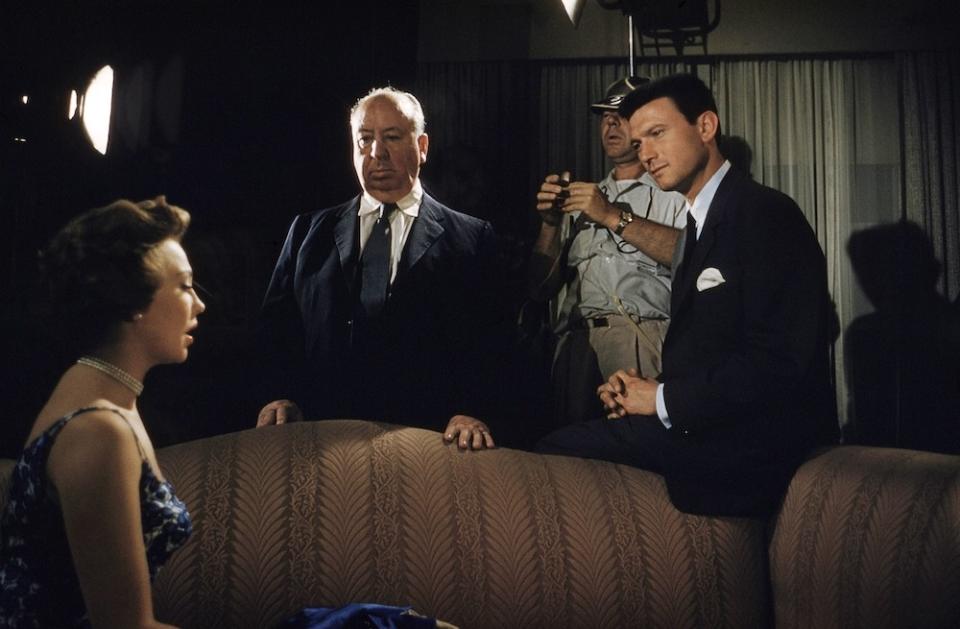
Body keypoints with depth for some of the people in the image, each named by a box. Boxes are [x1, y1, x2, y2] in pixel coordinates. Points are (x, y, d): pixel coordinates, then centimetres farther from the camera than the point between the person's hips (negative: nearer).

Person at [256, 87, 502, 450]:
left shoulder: (470, 239, 8)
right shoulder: (309, 231, 17)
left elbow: (487, 338, 2)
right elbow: (277, 322, 15)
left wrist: (469, 410, -12)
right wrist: (285, 395, 1)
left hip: (424, 433, -1)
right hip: (324, 430, 2)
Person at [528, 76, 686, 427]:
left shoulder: (673, 194, 13)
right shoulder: (582, 199, 26)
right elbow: (542, 289, 20)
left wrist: (614, 217, -9)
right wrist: (551, 225, 5)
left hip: (643, 335, -3)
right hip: (575, 341, 3)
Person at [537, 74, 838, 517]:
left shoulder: (766, 214, -13)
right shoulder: (699, 224, 17)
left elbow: (777, 360, -22)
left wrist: (664, 399, -15)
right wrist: (643, 389, -3)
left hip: (757, 440, -8)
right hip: (713, 425, 9)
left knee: (555, 451, -13)